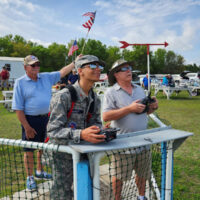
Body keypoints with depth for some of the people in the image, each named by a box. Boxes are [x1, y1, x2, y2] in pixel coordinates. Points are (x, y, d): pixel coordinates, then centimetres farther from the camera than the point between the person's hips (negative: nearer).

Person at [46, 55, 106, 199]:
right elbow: (53, 131, -26)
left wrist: (100, 131, -16)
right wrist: (81, 134, -41)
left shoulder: (95, 99, 4)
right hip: (62, 151, -6)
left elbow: (95, 122, 9)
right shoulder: (63, 97, -21)